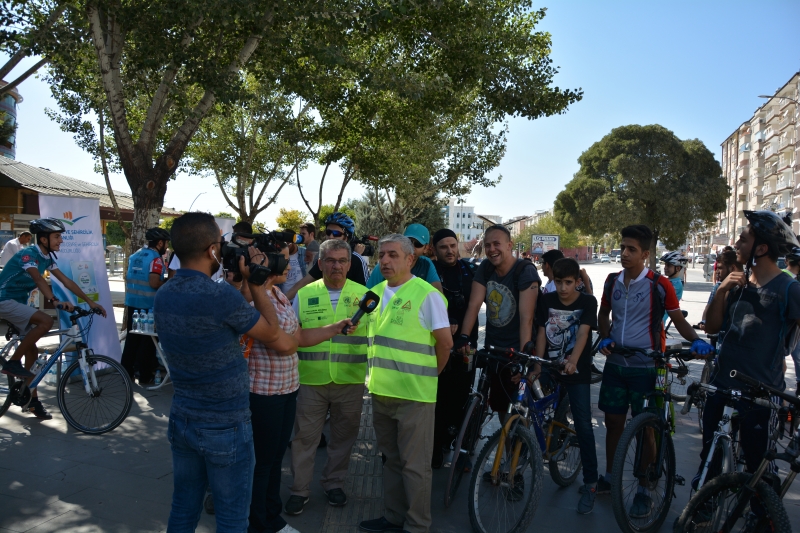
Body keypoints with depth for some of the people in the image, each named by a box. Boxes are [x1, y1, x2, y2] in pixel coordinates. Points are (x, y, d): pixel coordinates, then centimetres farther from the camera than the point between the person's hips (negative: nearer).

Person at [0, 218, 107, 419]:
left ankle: (31, 400, 16)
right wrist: (55, 301, -55)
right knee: (46, 321, -30)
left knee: (32, 352, 7)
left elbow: (66, 280, 3)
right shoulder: (28, 254, -23)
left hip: (19, 303, 9)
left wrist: (90, 301, -3)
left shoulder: (47, 257, 3)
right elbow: (38, 278, -40)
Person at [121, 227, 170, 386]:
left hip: (133, 303, 7)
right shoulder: (155, 258, -14)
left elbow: (127, 279, 17)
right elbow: (154, 283, -23)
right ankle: (145, 377, 7)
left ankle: (126, 373, 19)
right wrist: (166, 285, -5)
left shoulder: (135, 256, 11)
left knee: (132, 338, 14)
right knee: (147, 340, 2)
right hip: (149, 305, -7)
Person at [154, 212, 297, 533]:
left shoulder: (163, 296, -2)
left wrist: (235, 280, 8)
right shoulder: (222, 296, -24)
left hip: (181, 421, 7)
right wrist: (253, 280, -5)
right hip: (226, 427, -7)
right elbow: (272, 333, -10)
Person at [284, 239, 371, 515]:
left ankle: (333, 483, 34)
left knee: (343, 437, 14)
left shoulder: (364, 294, 1)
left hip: (350, 381, 1)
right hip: (311, 380, 0)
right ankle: (300, 489, 25)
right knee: (304, 437, 8)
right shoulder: (304, 294, 2)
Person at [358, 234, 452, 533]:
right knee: (391, 459, 19)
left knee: (414, 465, 5)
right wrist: (379, 374, 13)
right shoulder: (375, 292, 9)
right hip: (381, 391, 7)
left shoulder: (426, 294, -12)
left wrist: (426, 375, 0)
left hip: (414, 395, -7)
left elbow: (445, 342, -10)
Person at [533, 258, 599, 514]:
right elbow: (542, 333, 0)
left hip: (577, 372, -3)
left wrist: (573, 361, -33)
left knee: (583, 424, -4)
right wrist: (538, 365, -10)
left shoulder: (587, 302, -5)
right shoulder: (546, 300, 3)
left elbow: (583, 332, -17)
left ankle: (590, 483, 4)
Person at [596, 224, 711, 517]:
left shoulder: (659, 284, -10)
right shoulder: (612, 281, 4)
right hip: (615, 363, 4)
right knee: (613, 421, 13)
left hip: (645, 367, -4)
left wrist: (696, 340, -22)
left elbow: (678, 319, -3)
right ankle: (609, 476, 31)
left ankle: (643, 490, 18)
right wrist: (605, 337, -1)